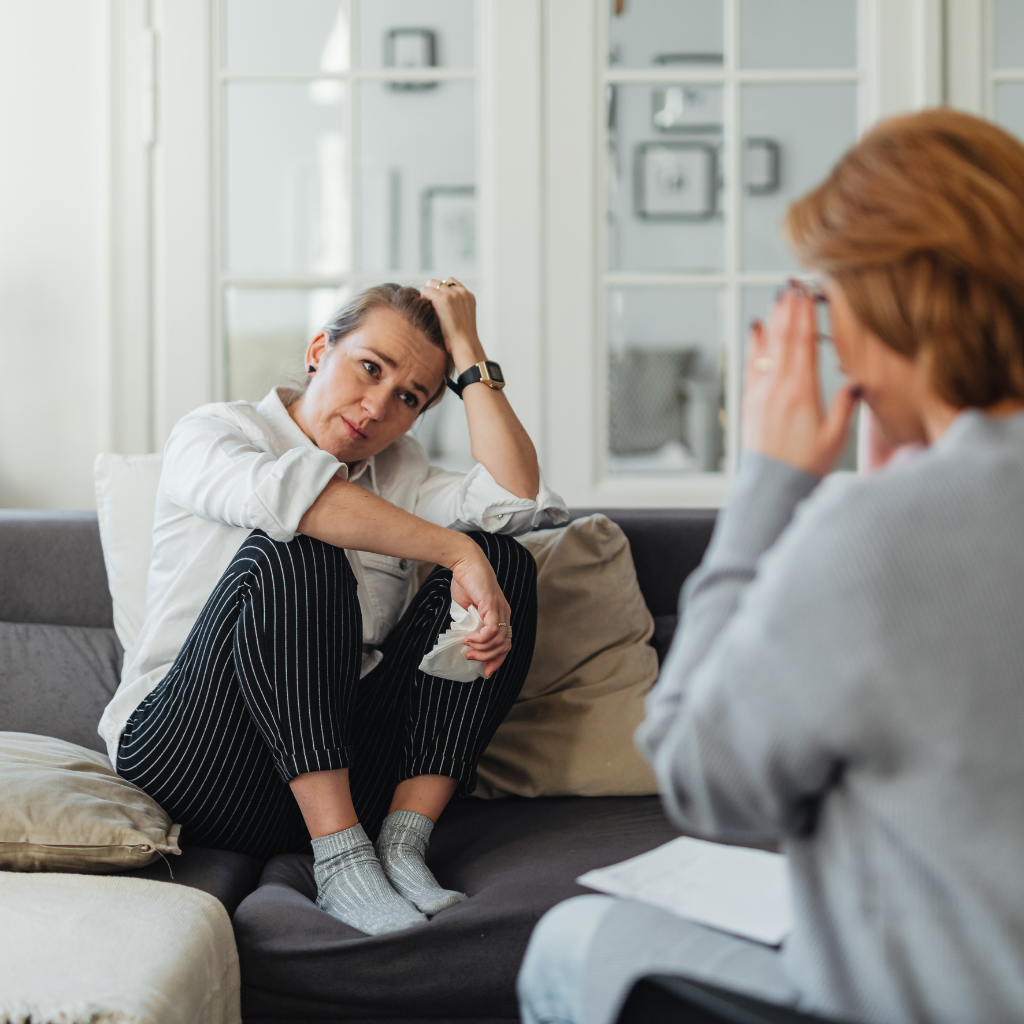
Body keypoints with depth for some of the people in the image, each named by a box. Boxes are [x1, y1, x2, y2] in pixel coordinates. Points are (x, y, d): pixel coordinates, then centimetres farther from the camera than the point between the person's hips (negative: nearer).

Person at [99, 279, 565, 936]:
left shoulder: (400, 470, 17)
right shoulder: (211, 434, 1)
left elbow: (516, 501, -5)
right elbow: (289, 492, -25)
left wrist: (468, 350, -1)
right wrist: (456, 552, -27)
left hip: (343, 770, 5)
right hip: (186, 754, -4)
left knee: (503, 560, -10)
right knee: (293, 550, -28)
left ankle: (403, 845, -20)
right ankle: (341, 858, -30)